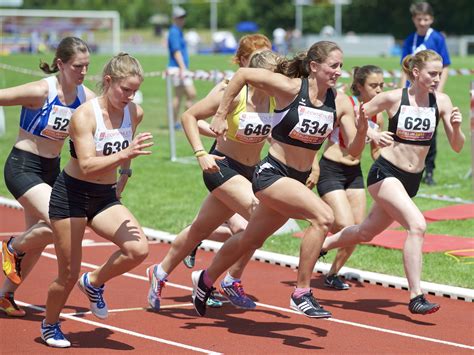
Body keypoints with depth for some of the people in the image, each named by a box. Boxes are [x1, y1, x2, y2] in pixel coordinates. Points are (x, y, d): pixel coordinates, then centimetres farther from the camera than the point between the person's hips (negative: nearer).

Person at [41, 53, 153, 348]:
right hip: (71, 194, -5)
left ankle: (94, 282, 9)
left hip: (106, 196, 5)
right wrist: (125, 154, -39)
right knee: (69, 274, 1)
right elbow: (87, 166, -29)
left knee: (139, 249, -19)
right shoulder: (84, 115, -20)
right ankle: (50, 326, 29)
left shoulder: (135, 113, -3)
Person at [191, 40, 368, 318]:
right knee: (323, 216, -27)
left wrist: (362, 129, -25)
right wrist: (221, 115, -8)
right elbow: (243, 74, -10)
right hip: (271, 174, -6)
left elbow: (354, 150, -5)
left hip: (298, 180, 6)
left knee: (250, 240, 22)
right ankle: (302, 294, -18)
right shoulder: (290, 87, -17)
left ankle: (205, 280, 47)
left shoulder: (341, 103, -5)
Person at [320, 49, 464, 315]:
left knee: (366, 232, 20)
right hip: (385, 174, -5)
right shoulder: (393, 98, -13)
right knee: (417, 225, -26)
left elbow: (457, 147, -3)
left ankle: (320, 246, 47)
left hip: (412, 180, 5)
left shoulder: (441, 101, -4)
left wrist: (456, 127, -22)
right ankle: (416, 296, -24)